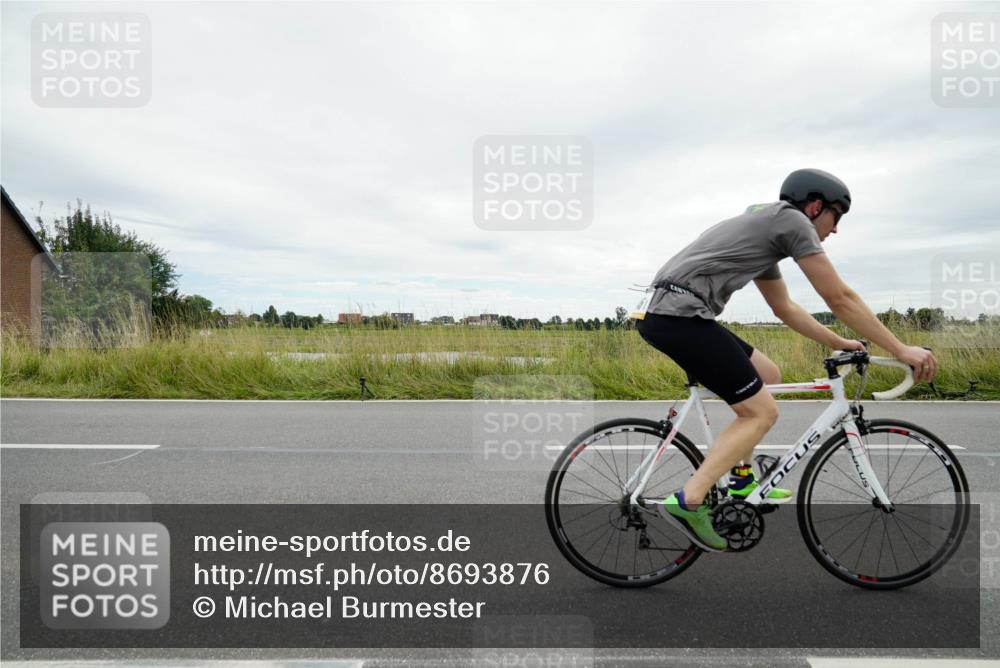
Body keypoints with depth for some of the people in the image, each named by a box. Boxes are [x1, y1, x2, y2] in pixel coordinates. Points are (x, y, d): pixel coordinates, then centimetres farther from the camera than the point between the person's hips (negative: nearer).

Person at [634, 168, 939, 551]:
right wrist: (901, 350, 6)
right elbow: (840, 298, -1)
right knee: (762, 412, -3)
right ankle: (687, 502, -10)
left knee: (767, 375, 21)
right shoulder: (792, 220, 1)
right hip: (682, 315, -10)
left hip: (666, 313, 10)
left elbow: (785, 308, 36)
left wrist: (838, 343, 36)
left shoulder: (767, 230, 28)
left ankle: (741, 481, 26)